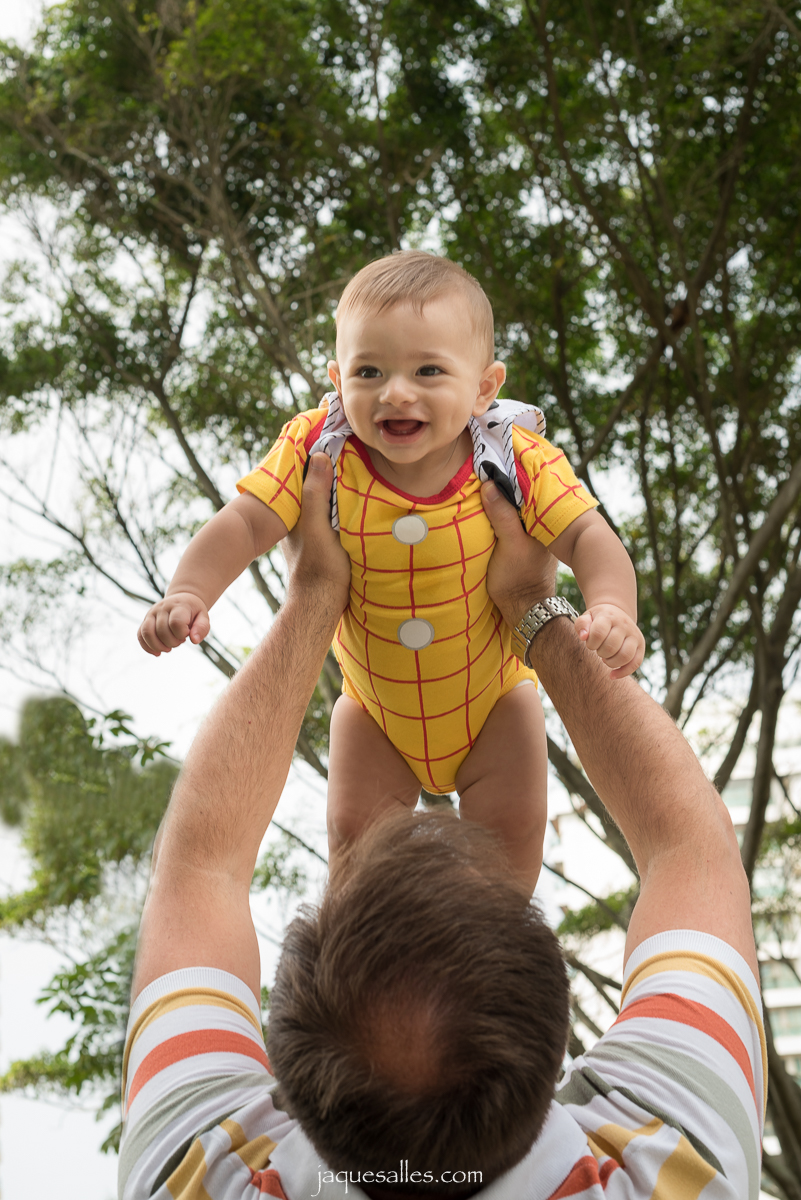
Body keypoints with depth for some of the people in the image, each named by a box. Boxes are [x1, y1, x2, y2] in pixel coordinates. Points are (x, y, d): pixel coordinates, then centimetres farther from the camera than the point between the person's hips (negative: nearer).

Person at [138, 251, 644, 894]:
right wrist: (188, 592, -43)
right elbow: (243, 526, -25)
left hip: (493, 696, 0)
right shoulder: (317, 451, -25)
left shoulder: (517, 461, -26)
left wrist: (613, 610, -44)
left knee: (511, 823, 0)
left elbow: (588, 538, -24)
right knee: (356, 827, 2)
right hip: (376, 701, 1)